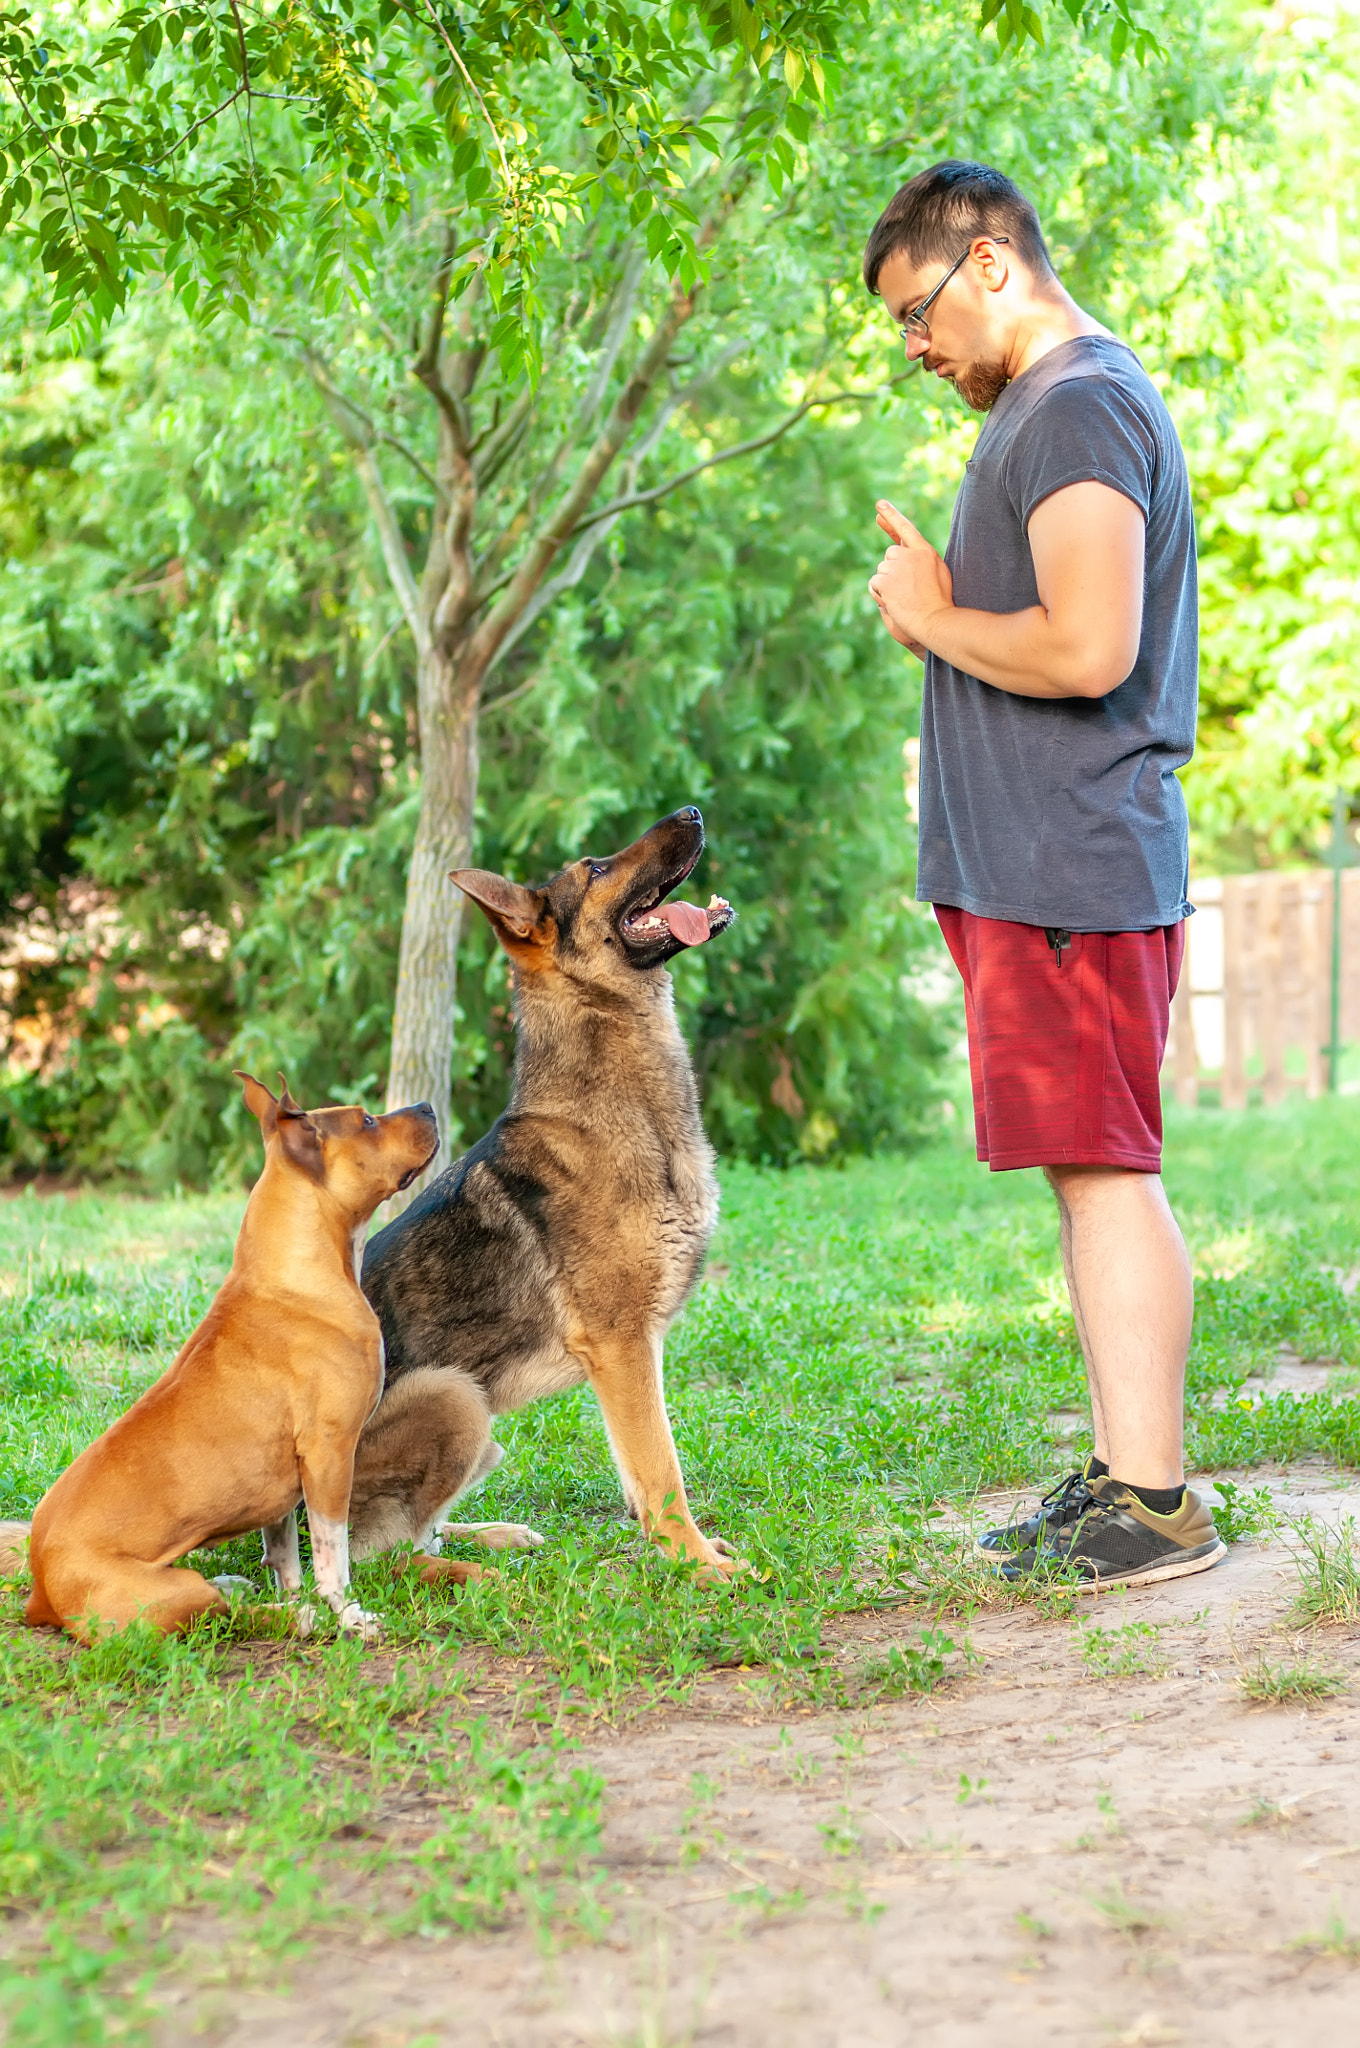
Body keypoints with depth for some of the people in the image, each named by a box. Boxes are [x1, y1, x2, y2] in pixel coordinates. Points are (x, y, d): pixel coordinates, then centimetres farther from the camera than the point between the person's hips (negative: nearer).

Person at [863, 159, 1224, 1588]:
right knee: (1088, 1173, 11)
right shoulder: (1065, 404, 21)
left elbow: (1088, 650, -24)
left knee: (1102, 1171, -9)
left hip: (1071, 869, -10)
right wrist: (942, 605, 10)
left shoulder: (1077, 408, -13)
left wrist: (935, 620, -9)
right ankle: (1119, 1477, 17)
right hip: (1041, 866, 10)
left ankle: (1155, 1508, -7)